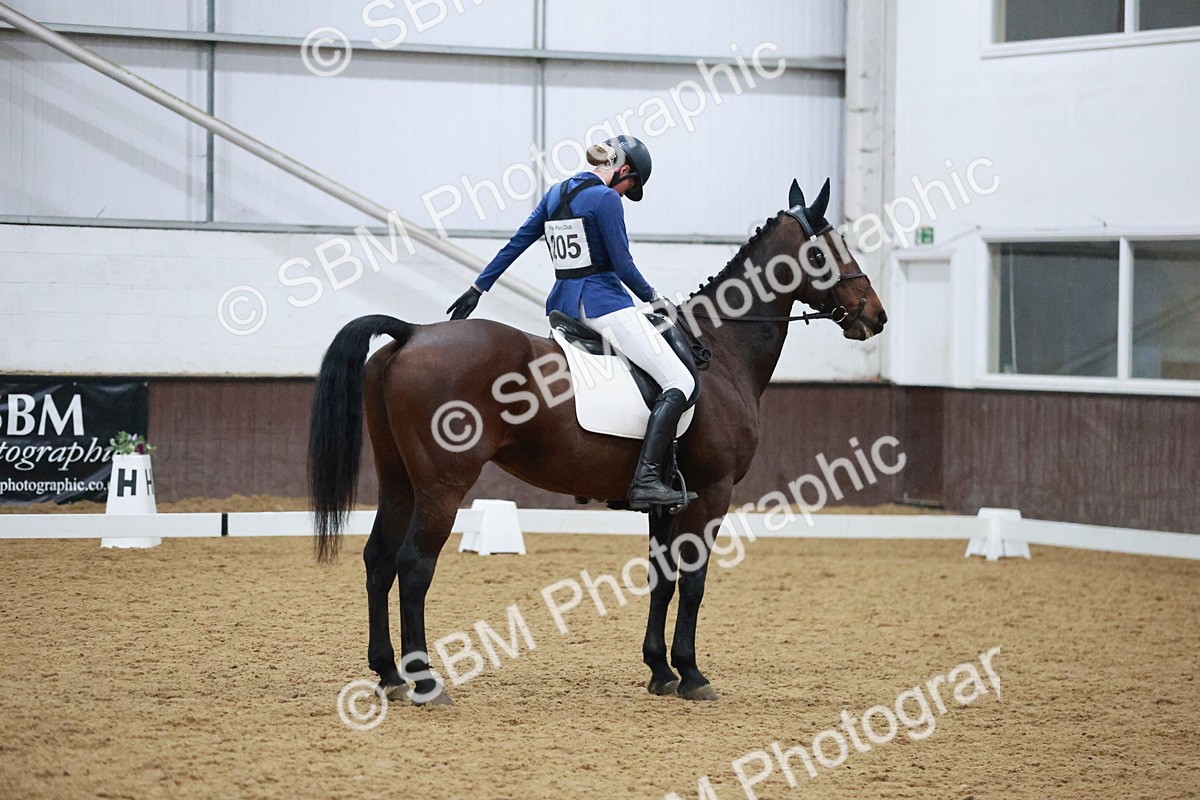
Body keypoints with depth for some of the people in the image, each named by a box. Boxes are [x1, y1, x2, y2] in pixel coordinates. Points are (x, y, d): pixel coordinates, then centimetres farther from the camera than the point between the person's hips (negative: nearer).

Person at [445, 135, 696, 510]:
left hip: (562, 306, 9)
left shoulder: (555, 194, 13)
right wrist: (653, 297, 6)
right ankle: (645, 479, -27)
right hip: (603, 303, -9)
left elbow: (515, 244, 18)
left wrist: (478, 288, 25)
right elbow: (623, 265, -11)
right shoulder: (606, 199, -11)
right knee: (680, 384, -12)